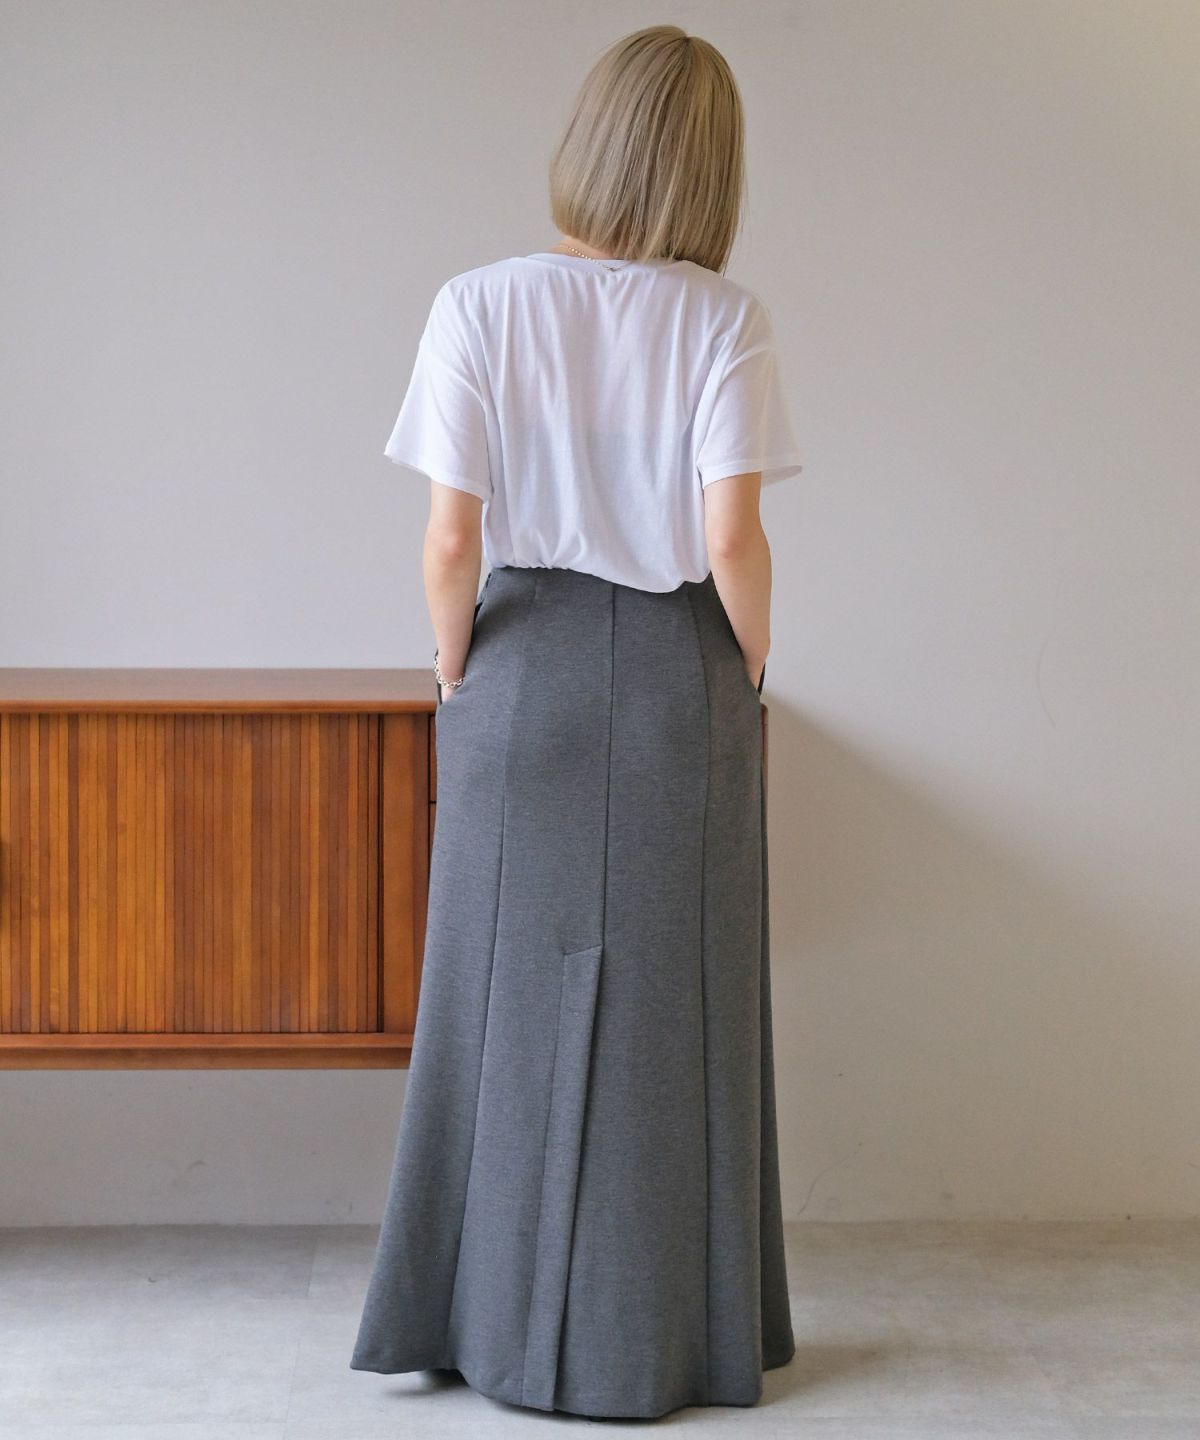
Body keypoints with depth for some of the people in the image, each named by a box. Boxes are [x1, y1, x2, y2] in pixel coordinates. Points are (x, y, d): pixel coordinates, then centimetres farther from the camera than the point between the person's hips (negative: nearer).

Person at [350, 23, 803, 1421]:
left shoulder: (478, 307, -7)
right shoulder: (721, 321, -8)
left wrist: (454, 682, 6)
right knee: (674, 1011, 9)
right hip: (684, 681, 0)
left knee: (512, 1002, 11)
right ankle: (666, 1336, 17)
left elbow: (450, 544, -10)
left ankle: (501, 1322, 20)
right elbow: (732, 541, -13)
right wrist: (749, 674, 4)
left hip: (526, 670, 1)